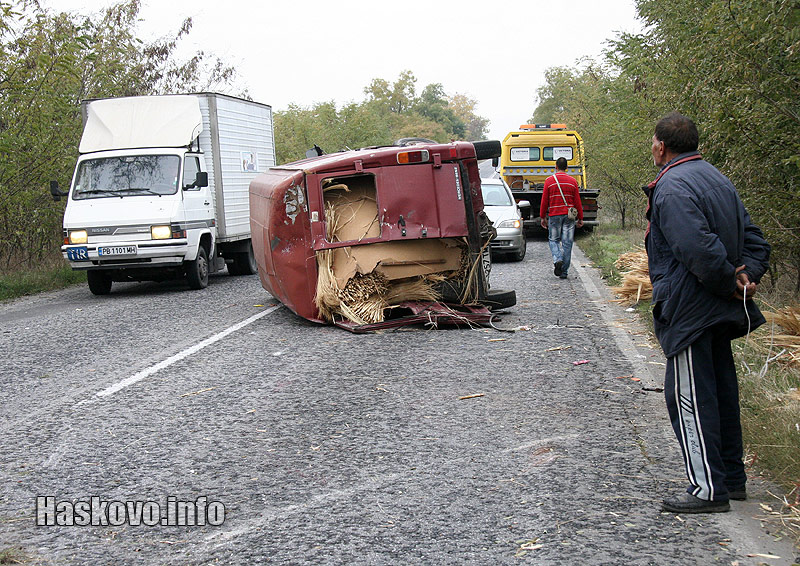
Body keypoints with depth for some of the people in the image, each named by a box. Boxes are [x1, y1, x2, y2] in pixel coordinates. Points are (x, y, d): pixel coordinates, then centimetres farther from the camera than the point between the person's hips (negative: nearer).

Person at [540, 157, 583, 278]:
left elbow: (544, 201, 0)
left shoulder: (549, 181, -2)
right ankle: (564, 272, 5)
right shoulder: (572, 181, 2)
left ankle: (557, 259, -15)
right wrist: (580, 218, 12)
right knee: (567, 243, 4)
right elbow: (577, 201, 4)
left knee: (553, 240, 12)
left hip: (554, 215, -1)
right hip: (569, 216, 1)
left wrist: (543, 217, 9)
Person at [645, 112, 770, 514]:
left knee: (689, 397, -4)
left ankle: (708, 488, -4)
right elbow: (753, 238, 14)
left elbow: (699, 249, -28)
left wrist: (730, 284, -16)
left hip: (689, 310, -10)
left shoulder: (671, 187, -16)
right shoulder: (716, 179, 15)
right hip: (720, 313, 10)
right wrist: (747, 277, 0)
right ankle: (731, 477, 25)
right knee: (720, 390, 16)